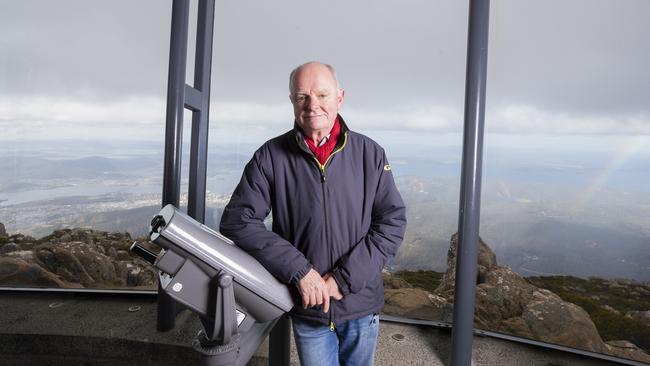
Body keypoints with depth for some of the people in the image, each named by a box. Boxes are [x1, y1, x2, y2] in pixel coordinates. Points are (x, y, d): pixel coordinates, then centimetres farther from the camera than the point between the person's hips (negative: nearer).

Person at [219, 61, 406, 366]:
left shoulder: (369, 153, -6)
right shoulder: (270, 157, -8)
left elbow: (393, 222, -7)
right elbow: (237, 221, -11)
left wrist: (343, 278, -15)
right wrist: (299, 271, -19)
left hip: (360, 305, 1)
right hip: (306, 307, -1)